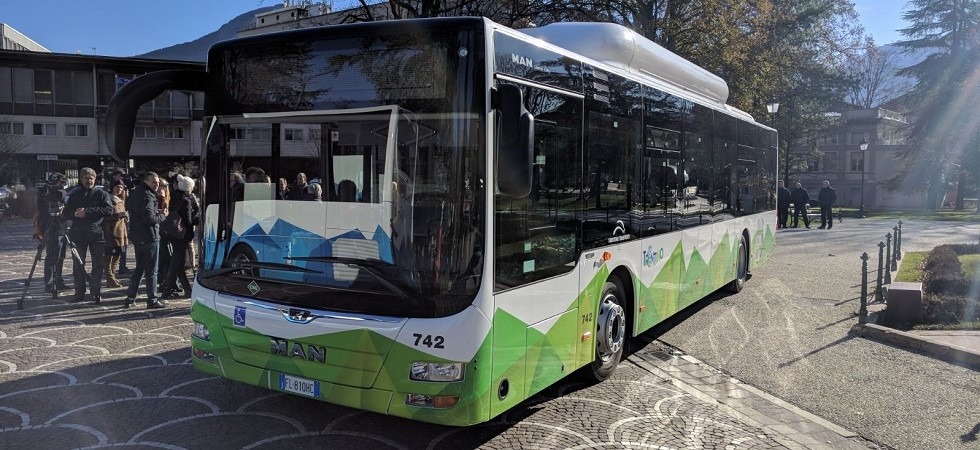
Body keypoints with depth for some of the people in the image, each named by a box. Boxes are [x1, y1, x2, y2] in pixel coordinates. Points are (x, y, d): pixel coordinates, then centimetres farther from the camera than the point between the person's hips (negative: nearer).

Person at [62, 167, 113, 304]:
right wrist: (74, 214, -10)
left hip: (96, 233, -3)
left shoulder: (101, 194, 4)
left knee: (98, 265, -1)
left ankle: (96, 292, 7)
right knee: (78, 265, 5)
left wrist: (87, 211, -16)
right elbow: (65, 214, 12)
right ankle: (79, 293, 11)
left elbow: (109, 210, -11)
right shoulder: (74, 195, 13)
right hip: (78, 234, 3)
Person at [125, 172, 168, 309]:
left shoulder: (135, 193, 13)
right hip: (149, 237, -9)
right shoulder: (147, 196, -18)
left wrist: (156, 212, 8)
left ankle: (130, 298, 23)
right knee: (151, 270, -1)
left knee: (139, 268, 19)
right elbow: (149, 219, -26)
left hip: (137, 236, 9)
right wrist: (162, 215, -8)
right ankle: (152, 300, 4)